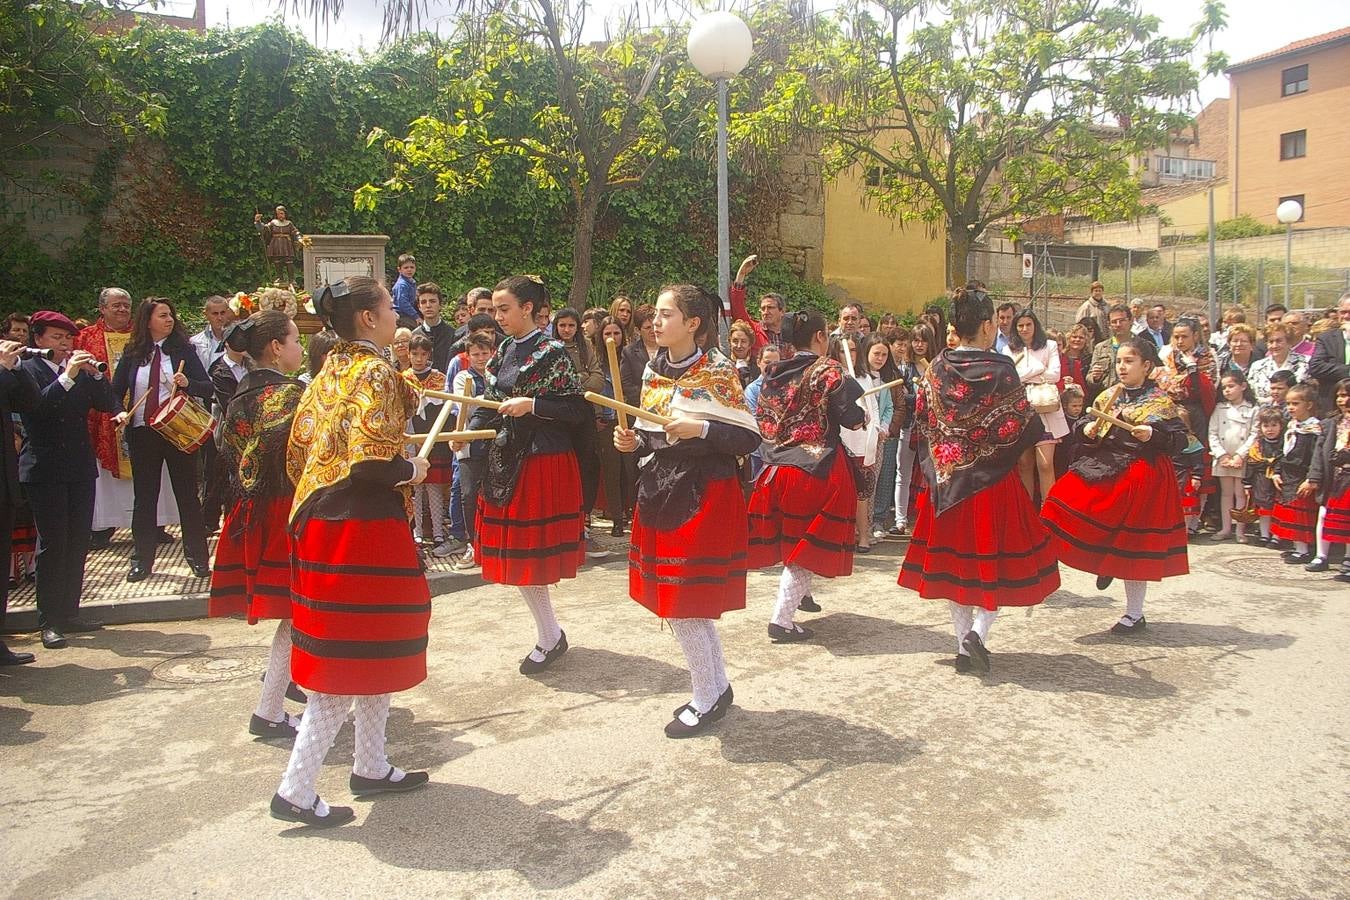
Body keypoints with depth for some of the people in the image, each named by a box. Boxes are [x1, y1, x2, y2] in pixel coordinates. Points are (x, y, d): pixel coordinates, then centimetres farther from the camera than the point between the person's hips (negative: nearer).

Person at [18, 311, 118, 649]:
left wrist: (95, 374, -8)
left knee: (79, 543, 7)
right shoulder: (26, 370, -3)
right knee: (52, 544, -4)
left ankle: (69, 612, 17)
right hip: (45, 470, -5)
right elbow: (36, 405, -19)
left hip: (81, 466, 5)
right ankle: (49, 621, 3)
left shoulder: (80, 369, 12)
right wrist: (68, 377, -23)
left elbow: (108, 405, 5)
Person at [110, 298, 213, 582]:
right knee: (144, 497, 9)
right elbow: (116, 390, 11)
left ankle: (197, 557, 14)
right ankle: (143, 560, 20)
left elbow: (208, 388, -2)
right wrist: (120, 412, -7)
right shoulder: (132, 354, 6)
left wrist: (188, 383, -21)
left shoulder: (183, 350, 1)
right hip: (142, 433, 2)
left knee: (187, 494, 4)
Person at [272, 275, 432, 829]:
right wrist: (412, 470, -7)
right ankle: (296, 791, 9)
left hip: (323, 524, 9)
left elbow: (299, 447, 14)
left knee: (372, 648, 19)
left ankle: (371, 767, 30)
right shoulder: (375, 373, -15)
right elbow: (371, 460, -26)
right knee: (352, 659, 1)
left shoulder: (329, 372, 12)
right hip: (361, 531, -9)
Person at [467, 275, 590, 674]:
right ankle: (550, 633, 24)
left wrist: (532, 405, -20)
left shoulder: (551, 353, -11)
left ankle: (550, 638, 13)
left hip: (543, 461, -8)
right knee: (514, 550, 10)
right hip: (507, 459, 8)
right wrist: (468, 431, 2)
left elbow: (580, 409, -13)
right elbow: (493, 402, 17)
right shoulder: (504, 351, 11)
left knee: (529, 551, -4)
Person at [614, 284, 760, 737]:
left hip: (702, 496, -8)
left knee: (684, 602, -4)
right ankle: (717, 686, 31)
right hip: (659, 493, 8)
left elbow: (749, 438, -14)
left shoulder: (718, 372, -11)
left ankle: (706, 700, 16)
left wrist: (701, 429, -26)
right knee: (682, 600, 14)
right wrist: (635, 441, -1)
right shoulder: (654, 369, 9)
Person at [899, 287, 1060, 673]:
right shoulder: (1001, 369, -12)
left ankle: (965, 645, 16)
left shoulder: (936, 369, -2)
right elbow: (1023, 428, -10)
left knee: (954, 559, 11)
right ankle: (978, 630, -8)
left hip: (948, 480, 4)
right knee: (996, 559, 9)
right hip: (994, 481, -4)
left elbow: (922, 423, 4)